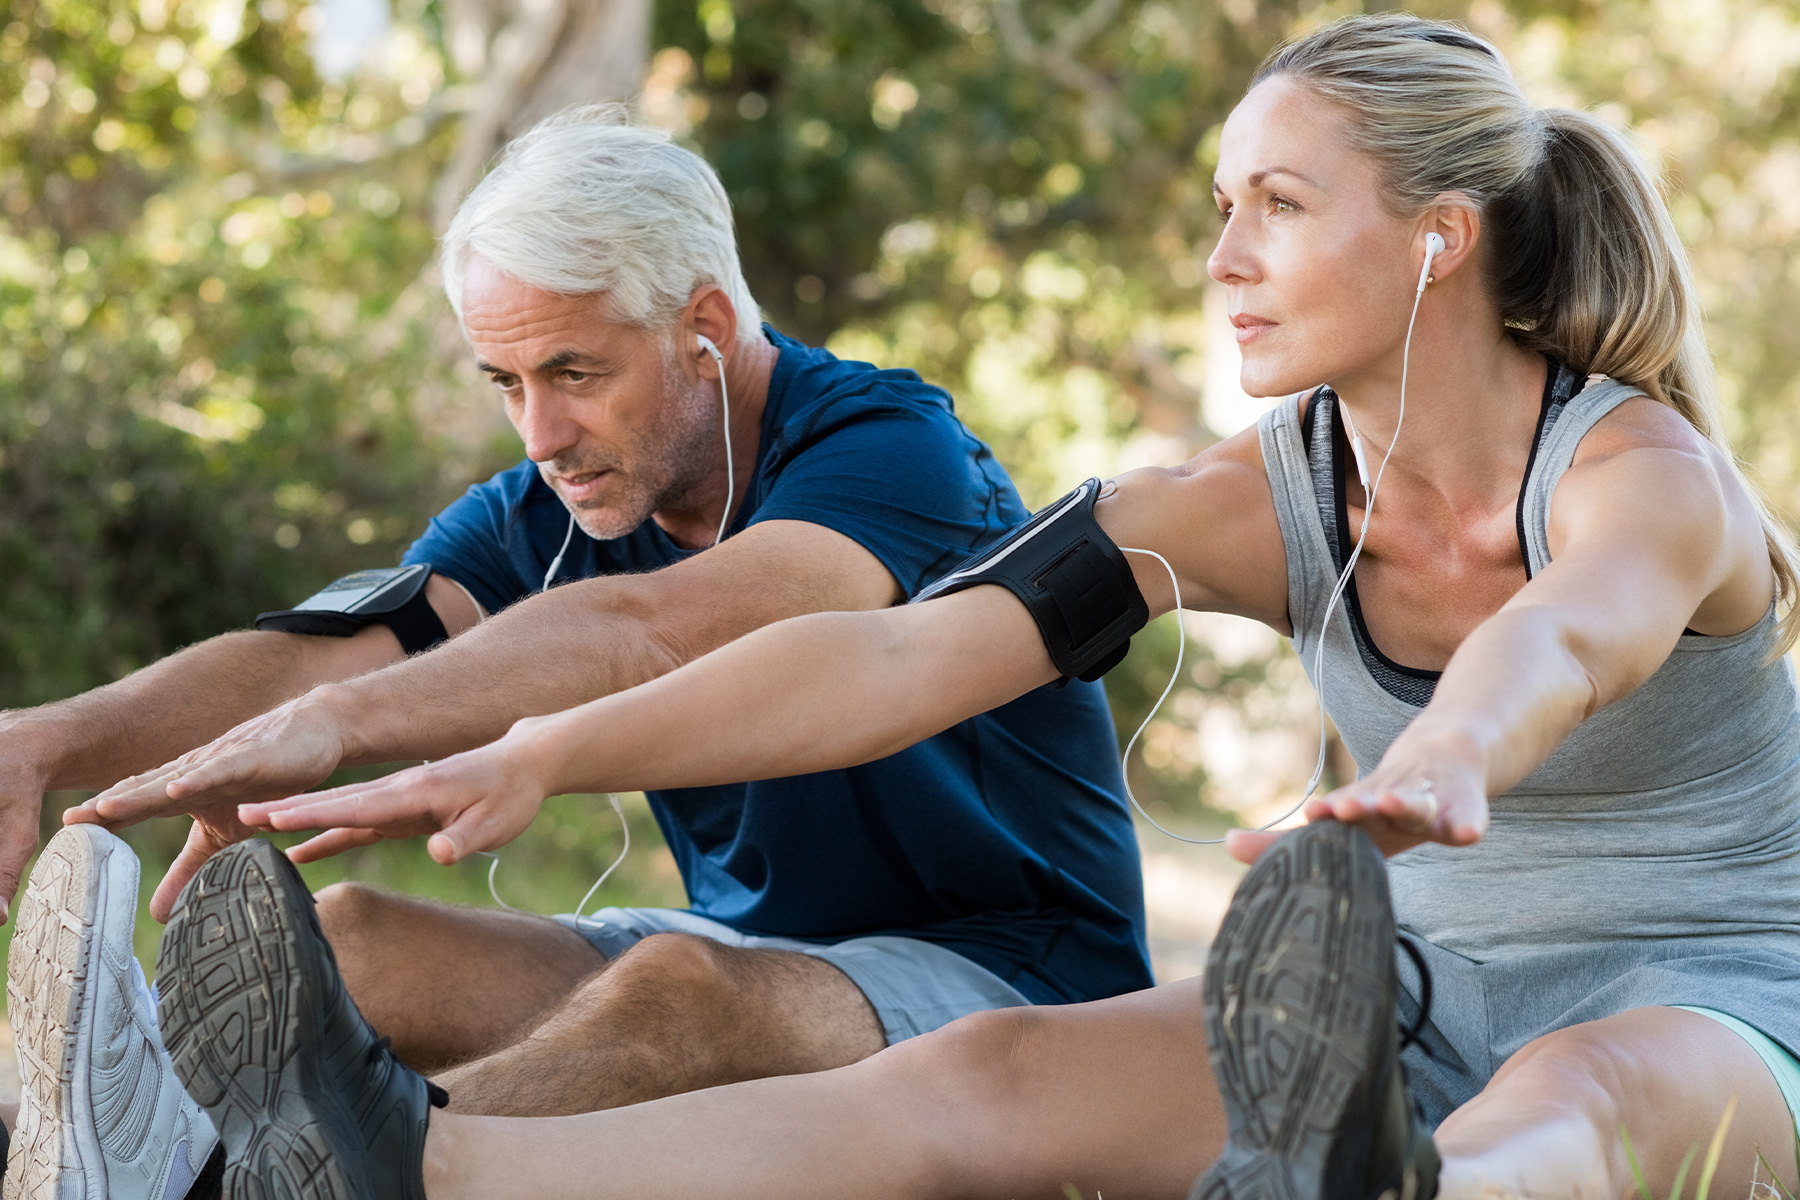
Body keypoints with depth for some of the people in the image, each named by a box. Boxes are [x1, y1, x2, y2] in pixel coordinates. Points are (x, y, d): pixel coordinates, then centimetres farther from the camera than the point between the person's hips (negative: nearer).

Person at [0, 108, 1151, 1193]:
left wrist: (339, 722, -48)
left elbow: (651, 633, -36)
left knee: (681, 984, -37)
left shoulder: (891, 449, -17)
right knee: (346, 936, -11)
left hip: (1007, 979, -7)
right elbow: (318, 655, -13)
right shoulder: (541, 517, 4)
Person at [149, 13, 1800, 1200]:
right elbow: (891, 658, -14)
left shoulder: (1646, 478, -16)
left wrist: (1441, 770, -67)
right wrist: (536, 758, -26)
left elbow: (1556, 647, -43)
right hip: (1426, 1025, 4)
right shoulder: (1263, 501, -2)